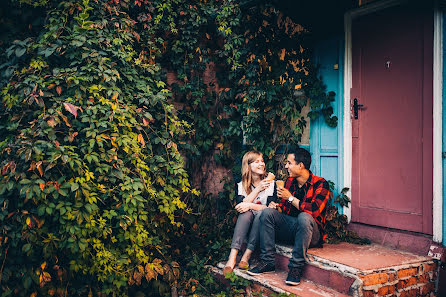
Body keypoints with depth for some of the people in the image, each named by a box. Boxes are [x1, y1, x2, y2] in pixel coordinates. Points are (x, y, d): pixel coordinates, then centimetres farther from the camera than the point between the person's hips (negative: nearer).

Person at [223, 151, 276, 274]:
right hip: (246, 223, 1)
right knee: (246, 213, -30)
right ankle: (232, 257, -41)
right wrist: (258, 189, -15)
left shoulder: (270, 183, 3)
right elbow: (240, 206, -10)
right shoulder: (240, 185, 7)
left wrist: (250, 205, -21)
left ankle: (246, 256, -34)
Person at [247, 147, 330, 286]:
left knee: (304, 217, -37)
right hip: (289, 228, 6)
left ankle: (296, 267, -30)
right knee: (268, 212, -15)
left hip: (313, 233, -6)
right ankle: (267, 262, -15)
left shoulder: (320, 184, -9)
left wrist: (291, 198, -14)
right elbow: (282, 207, 17)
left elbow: (314, 210, -23)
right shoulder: (289, 182, 11)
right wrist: (276, 206, -7)